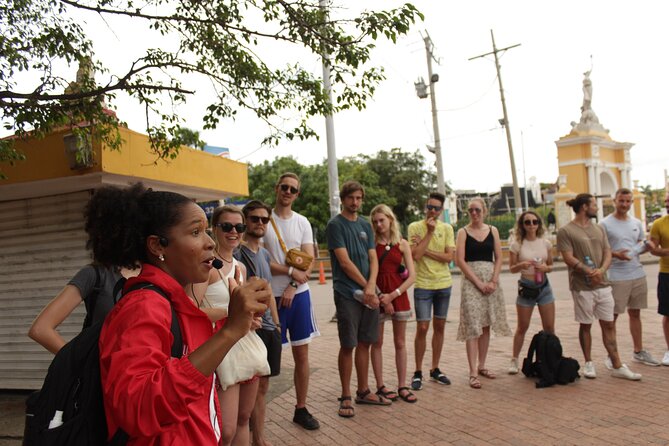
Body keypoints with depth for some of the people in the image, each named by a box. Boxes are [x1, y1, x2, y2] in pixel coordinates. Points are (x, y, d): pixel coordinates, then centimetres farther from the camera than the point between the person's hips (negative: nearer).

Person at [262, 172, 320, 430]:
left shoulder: (302, 222, 8)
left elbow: (309, 261, 1)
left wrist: (292, 287, -11)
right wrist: (291, 271, -13)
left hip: (299, 294, 4)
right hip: (272, 296, -4)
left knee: (302, 353, 8)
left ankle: (301, 409, 20)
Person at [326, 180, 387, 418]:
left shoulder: (365, 225, 13)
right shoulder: (335, 225, -5)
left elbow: (373, 259, 8)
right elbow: (344, 261, -11)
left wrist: (371, 286, -9)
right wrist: (365, 286, -9)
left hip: (369, 293, 6)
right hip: (347, 294, -6)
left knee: (364, 343, 11)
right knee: (348, 345, -1)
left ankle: (363, 391, 23)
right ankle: (345, 396, 10)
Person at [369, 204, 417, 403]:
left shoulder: (402, 244, 3)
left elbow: (412, 276, -1)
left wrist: (393, 295, -11)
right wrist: (379, 297, -14)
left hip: (398, 295, 2)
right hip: (377, 296, -2)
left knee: (400, 343, 7)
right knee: (377, 343, 4)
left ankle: (402, 386, 15)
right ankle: (380, 386, 14)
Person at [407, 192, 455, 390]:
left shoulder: (447, 228, 4)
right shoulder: (415, 227, -4)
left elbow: (448, 257, -5)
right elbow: (415, 255, -16)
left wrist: (425, 249, -12)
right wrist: (430, 232, -14)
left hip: (444, 284, 4)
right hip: (423, 285, -3)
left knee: (439, 327, 10)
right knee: (422, 328, -3)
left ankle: (435, 369, 23)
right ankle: (418, 372, 9)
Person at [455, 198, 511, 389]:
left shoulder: (492, 230, 10)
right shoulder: (463, 232, 0)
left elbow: (498, 258, 6)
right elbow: (460, 260, -7)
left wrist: (493, 281, -7)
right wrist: (478, 282, -13)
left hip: (491, 281, 4)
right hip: (471, 281, -4)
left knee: (486, 325, 10)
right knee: (472, 326, -7)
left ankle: (481, 365, 21)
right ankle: (473, 372, -7)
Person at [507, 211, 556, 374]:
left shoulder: (545, 243, 2)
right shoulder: (517, 244, -7)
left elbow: (551, 265, 10)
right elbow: (511, 268, -2)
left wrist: (545, 268, -12)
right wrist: (521, 265, -23)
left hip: (544, 287, 3)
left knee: (549, 328, 5)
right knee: (522, 328, 6)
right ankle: (514, 360, 18)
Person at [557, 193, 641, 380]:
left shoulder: (599, 229, 12)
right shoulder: (565, 231, -6)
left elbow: (608, 253, 7)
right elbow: (569, 258, -13)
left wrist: (601, 270, -12)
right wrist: (590, 272, -19)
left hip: (603, 284, 5)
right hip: (582, 286, -5)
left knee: (608, 325, 6)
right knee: (585, 325, 6)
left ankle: (617, 366, 10)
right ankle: (589, 363, 19)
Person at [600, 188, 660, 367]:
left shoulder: (636, 223, 11)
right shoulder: (605, 224, -7)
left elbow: (640, 247, 19)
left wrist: (647, 245, -3)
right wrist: (616, 254, -24)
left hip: (638, 274, 6)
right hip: (616, 277, -6)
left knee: (635, 313, 15)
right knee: (612, 316, 0)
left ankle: (639, 352, 27)